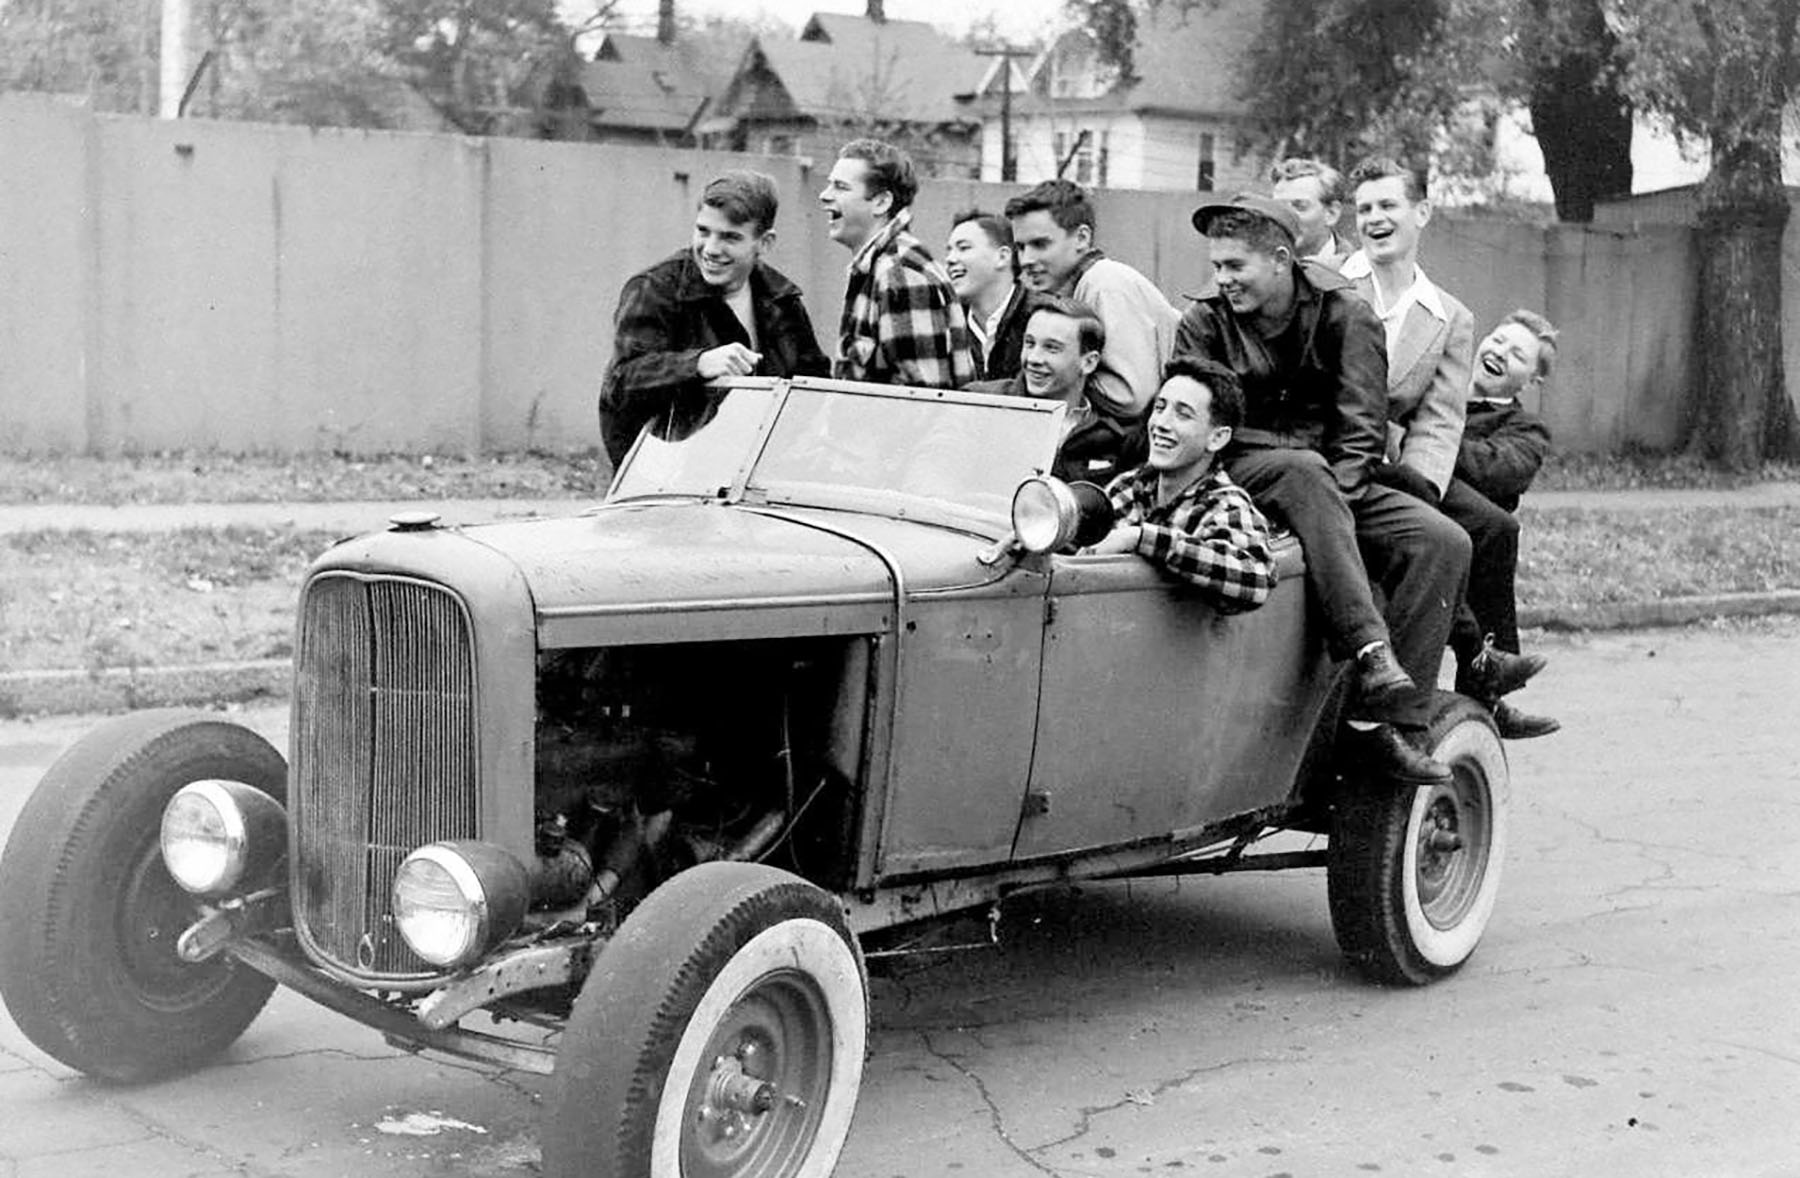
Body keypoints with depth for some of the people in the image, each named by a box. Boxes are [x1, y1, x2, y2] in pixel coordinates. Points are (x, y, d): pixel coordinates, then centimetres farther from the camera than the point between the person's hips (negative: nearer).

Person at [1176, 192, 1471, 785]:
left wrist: (1335, 501, -21)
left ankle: (1389, 719, -26)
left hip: (1334, 482, 2)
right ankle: (1372, 658, -50)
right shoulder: (1204, 323, 0)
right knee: (1302, 470, -37)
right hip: (1242, 474, -2)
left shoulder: (1344, 314, 1)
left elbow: (1363, 427, -3)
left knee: (1443, 542, -20)